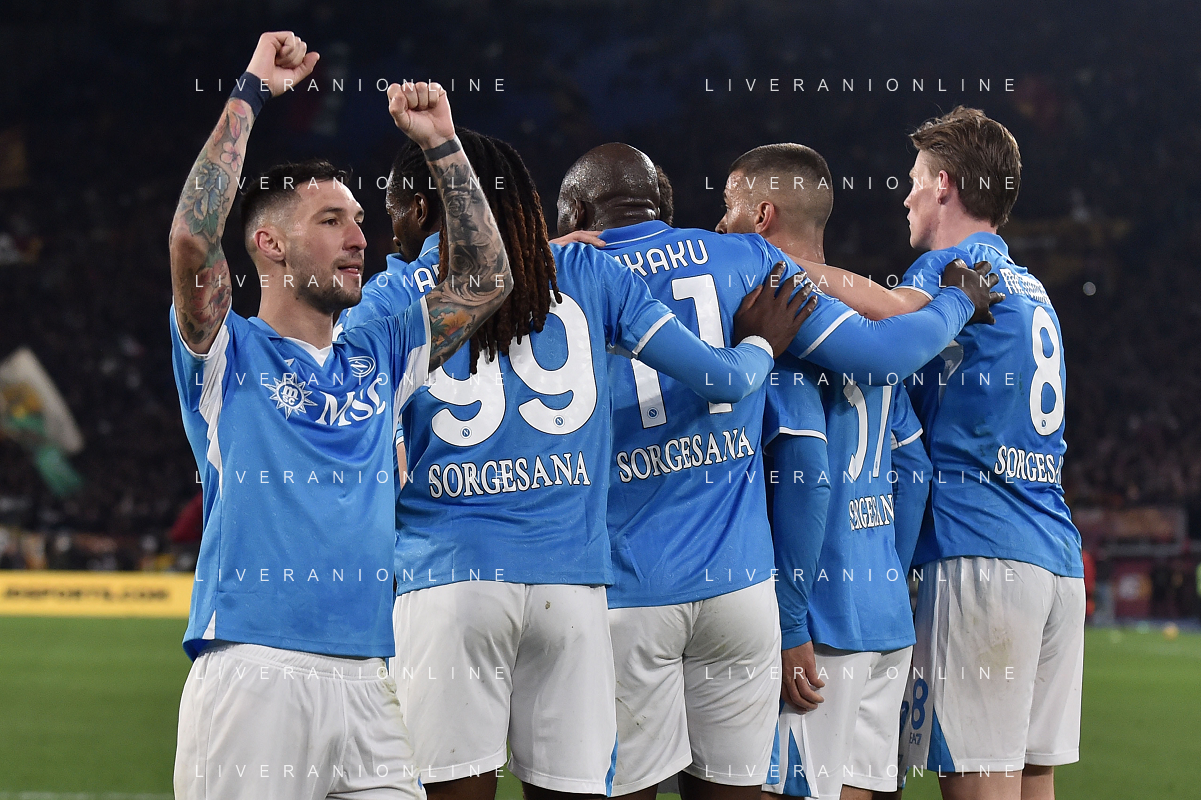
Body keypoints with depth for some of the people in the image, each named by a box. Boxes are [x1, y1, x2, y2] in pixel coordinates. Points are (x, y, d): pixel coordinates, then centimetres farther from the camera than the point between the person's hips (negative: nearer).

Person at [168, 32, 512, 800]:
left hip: (364, 677, 5)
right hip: (251, 672, -5)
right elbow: (193, 241, -13)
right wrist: (251, 94, -8)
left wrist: (442, 145, 15)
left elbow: (486, 281, 20)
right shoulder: (229, 353, 4)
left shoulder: (376, 357, 20)